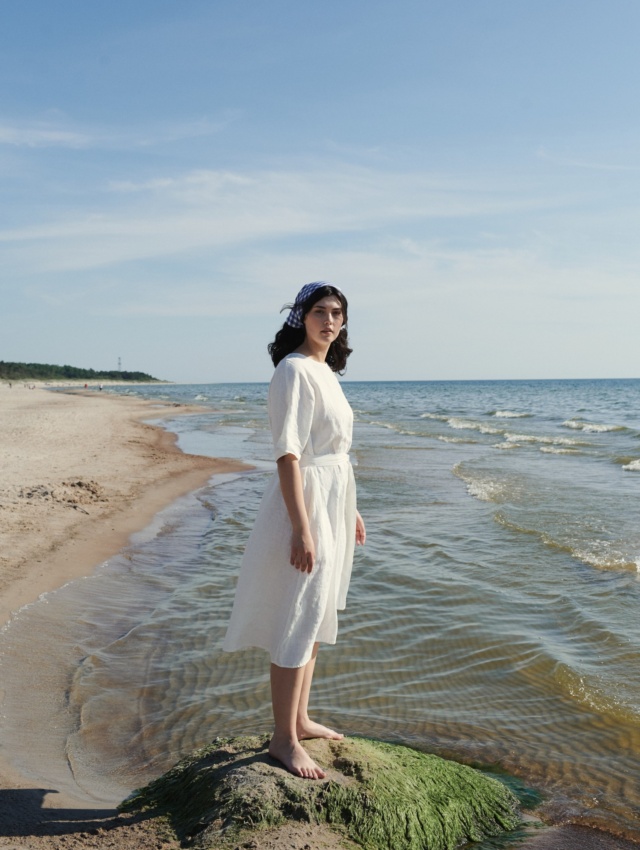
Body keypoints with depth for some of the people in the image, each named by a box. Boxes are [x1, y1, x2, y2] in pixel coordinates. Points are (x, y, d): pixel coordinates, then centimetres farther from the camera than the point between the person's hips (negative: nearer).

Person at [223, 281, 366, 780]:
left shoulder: (326, 370, 13)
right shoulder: (294, 370, -15)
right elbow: (288, 455, -21)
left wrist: (350, 511, 20)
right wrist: (302, 529, -25)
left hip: (333, 502, 10)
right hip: (305, 501, -10)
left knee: (317, 617, 17)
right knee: (297, 622, -2)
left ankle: (300, 719, 32)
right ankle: (284, 739, 11)